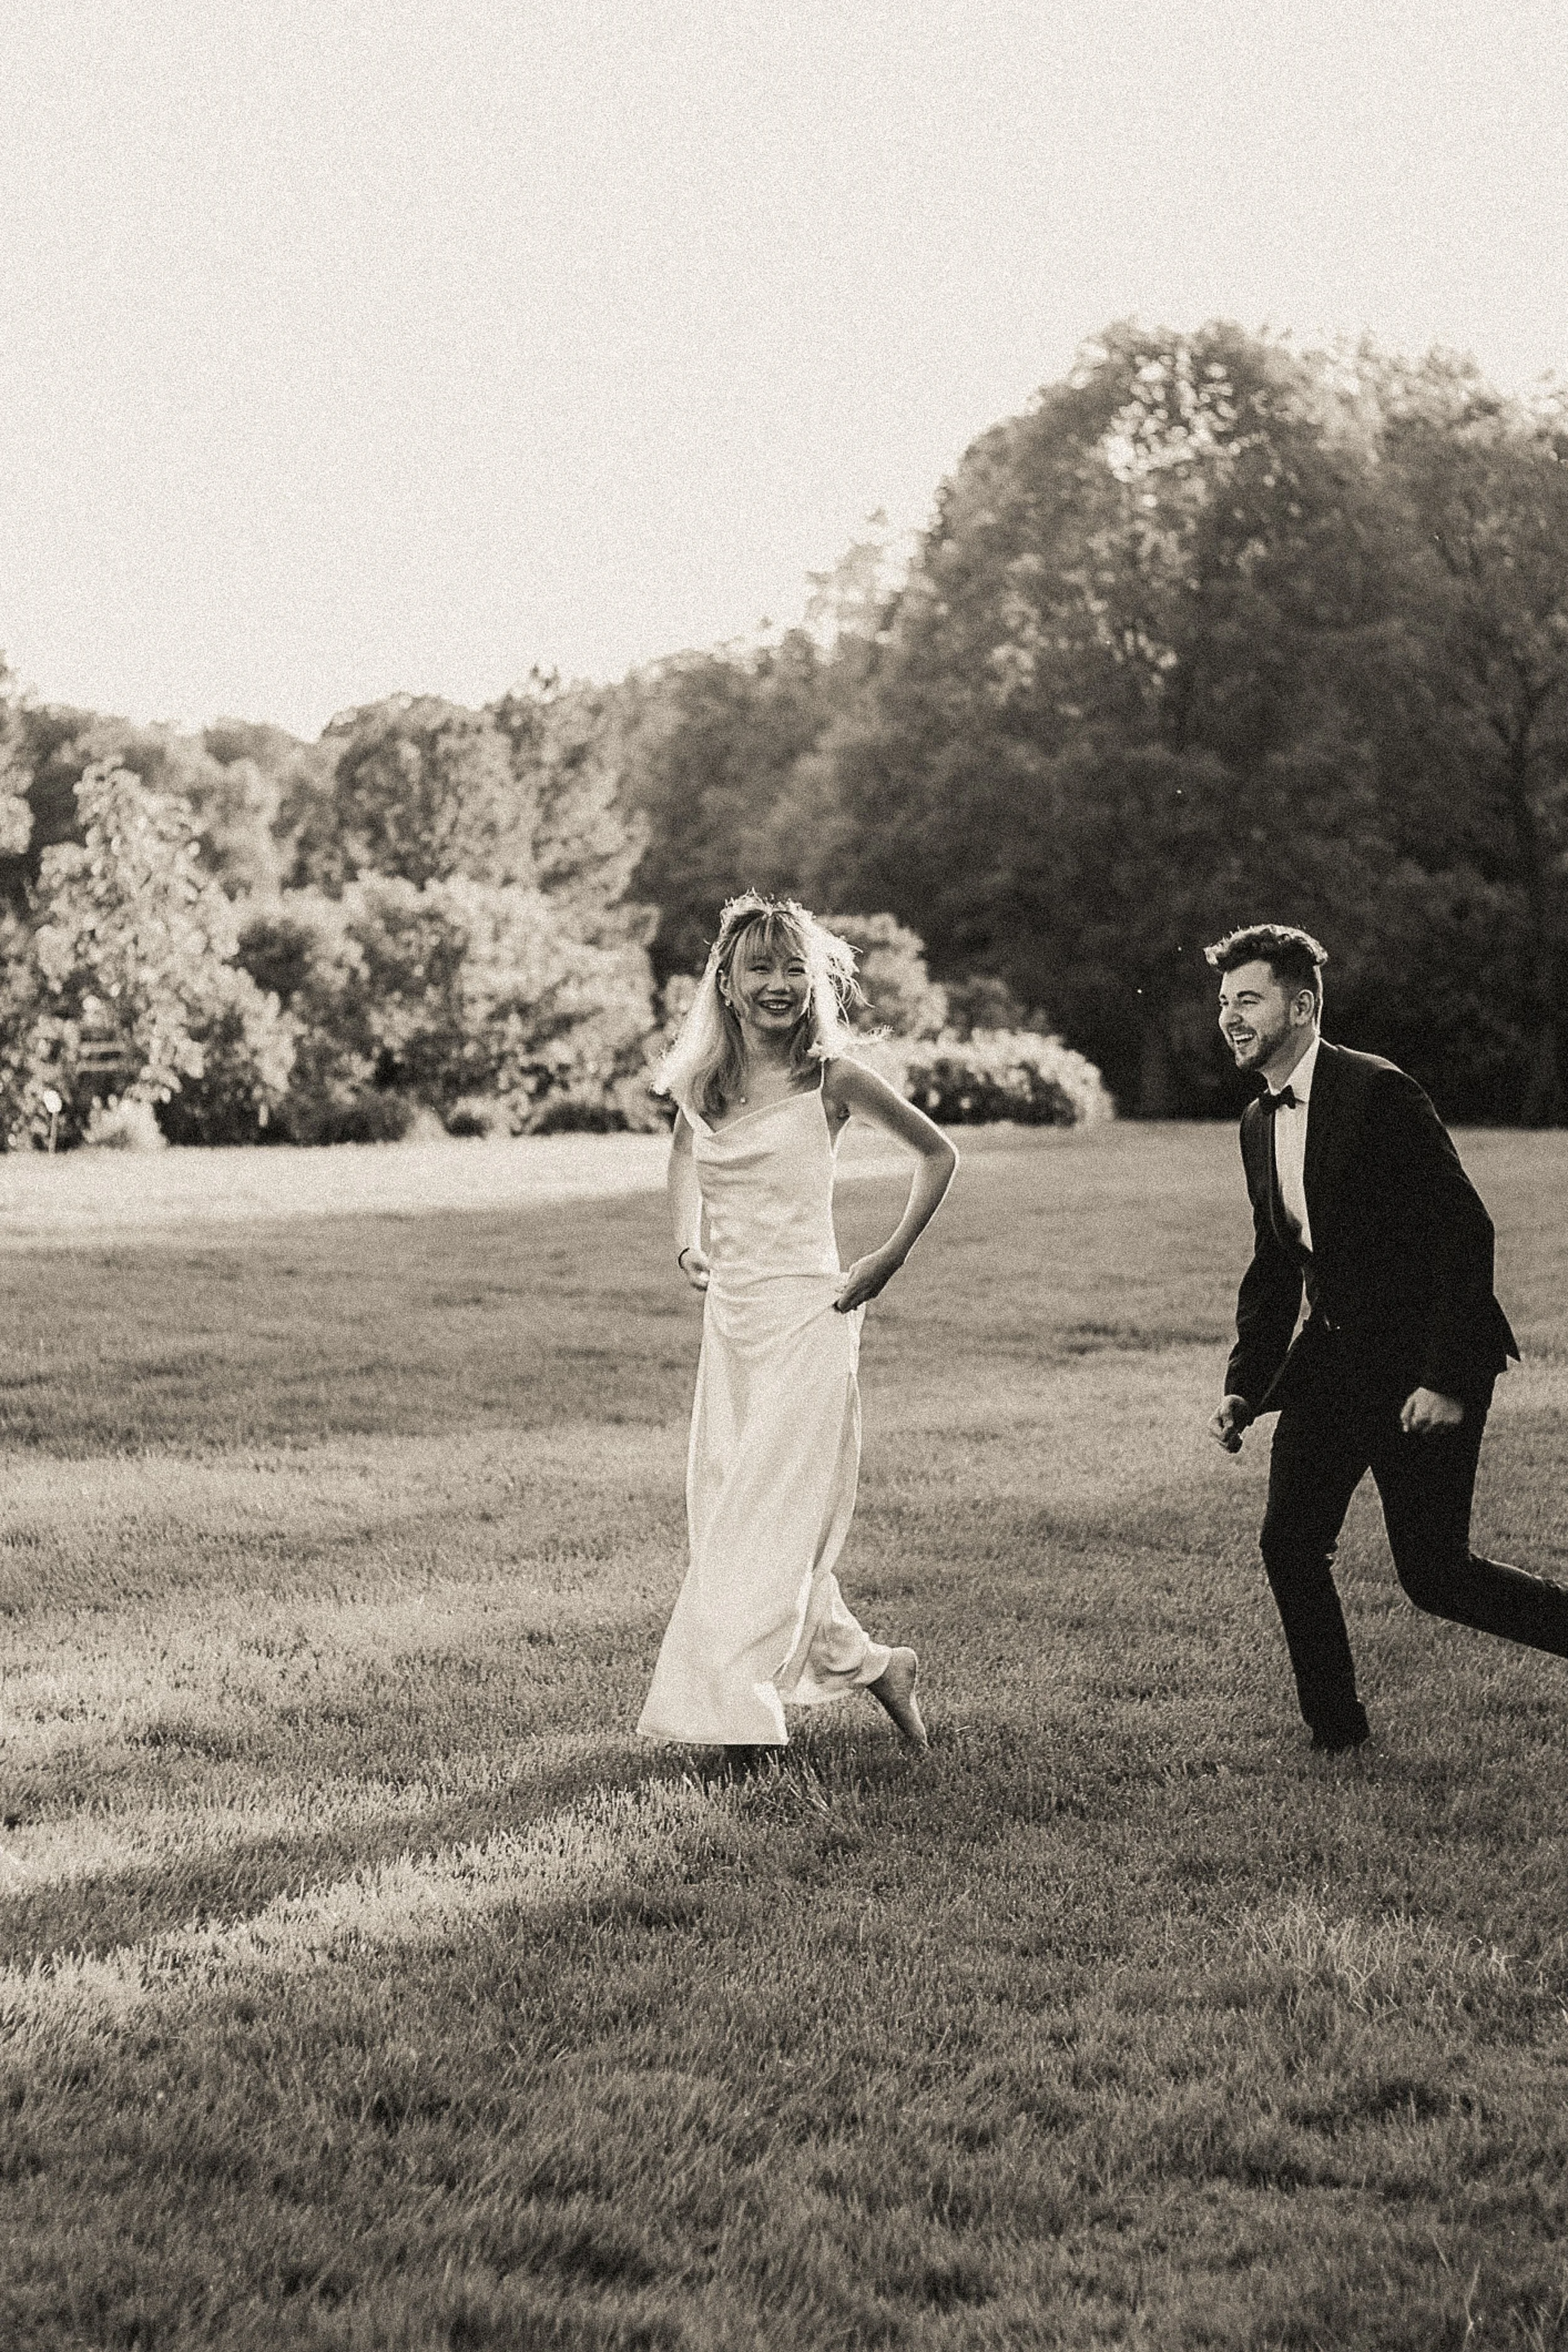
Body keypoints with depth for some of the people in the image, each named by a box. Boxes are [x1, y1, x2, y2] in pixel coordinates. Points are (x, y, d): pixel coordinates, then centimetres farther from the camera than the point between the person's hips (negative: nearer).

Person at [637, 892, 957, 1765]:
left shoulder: (833, 1078, -9)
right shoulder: (702, 1082, 4)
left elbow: (940, 1154, 2)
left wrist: (892, 1259, -2)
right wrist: (687, 1239, 12)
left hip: (806, 1313, -6)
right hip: (728, 1315, 6)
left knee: (769, 1518, -7)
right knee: (721, 1505, 10)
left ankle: (738, 1716, -1)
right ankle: (871, 1663, 24)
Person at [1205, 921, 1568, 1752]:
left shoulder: (1377, 1092, -17)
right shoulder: (1259, 1122, 8)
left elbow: (1466, 1231, -19)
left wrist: (1448, 1378, -22)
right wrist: (1243, 1389, 7)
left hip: (1425, 1365, -7)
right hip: (1335, 1355, 8)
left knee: (1433, 1573, -6)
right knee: (1289, 1543, 2)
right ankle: (1337, 1734, 16)